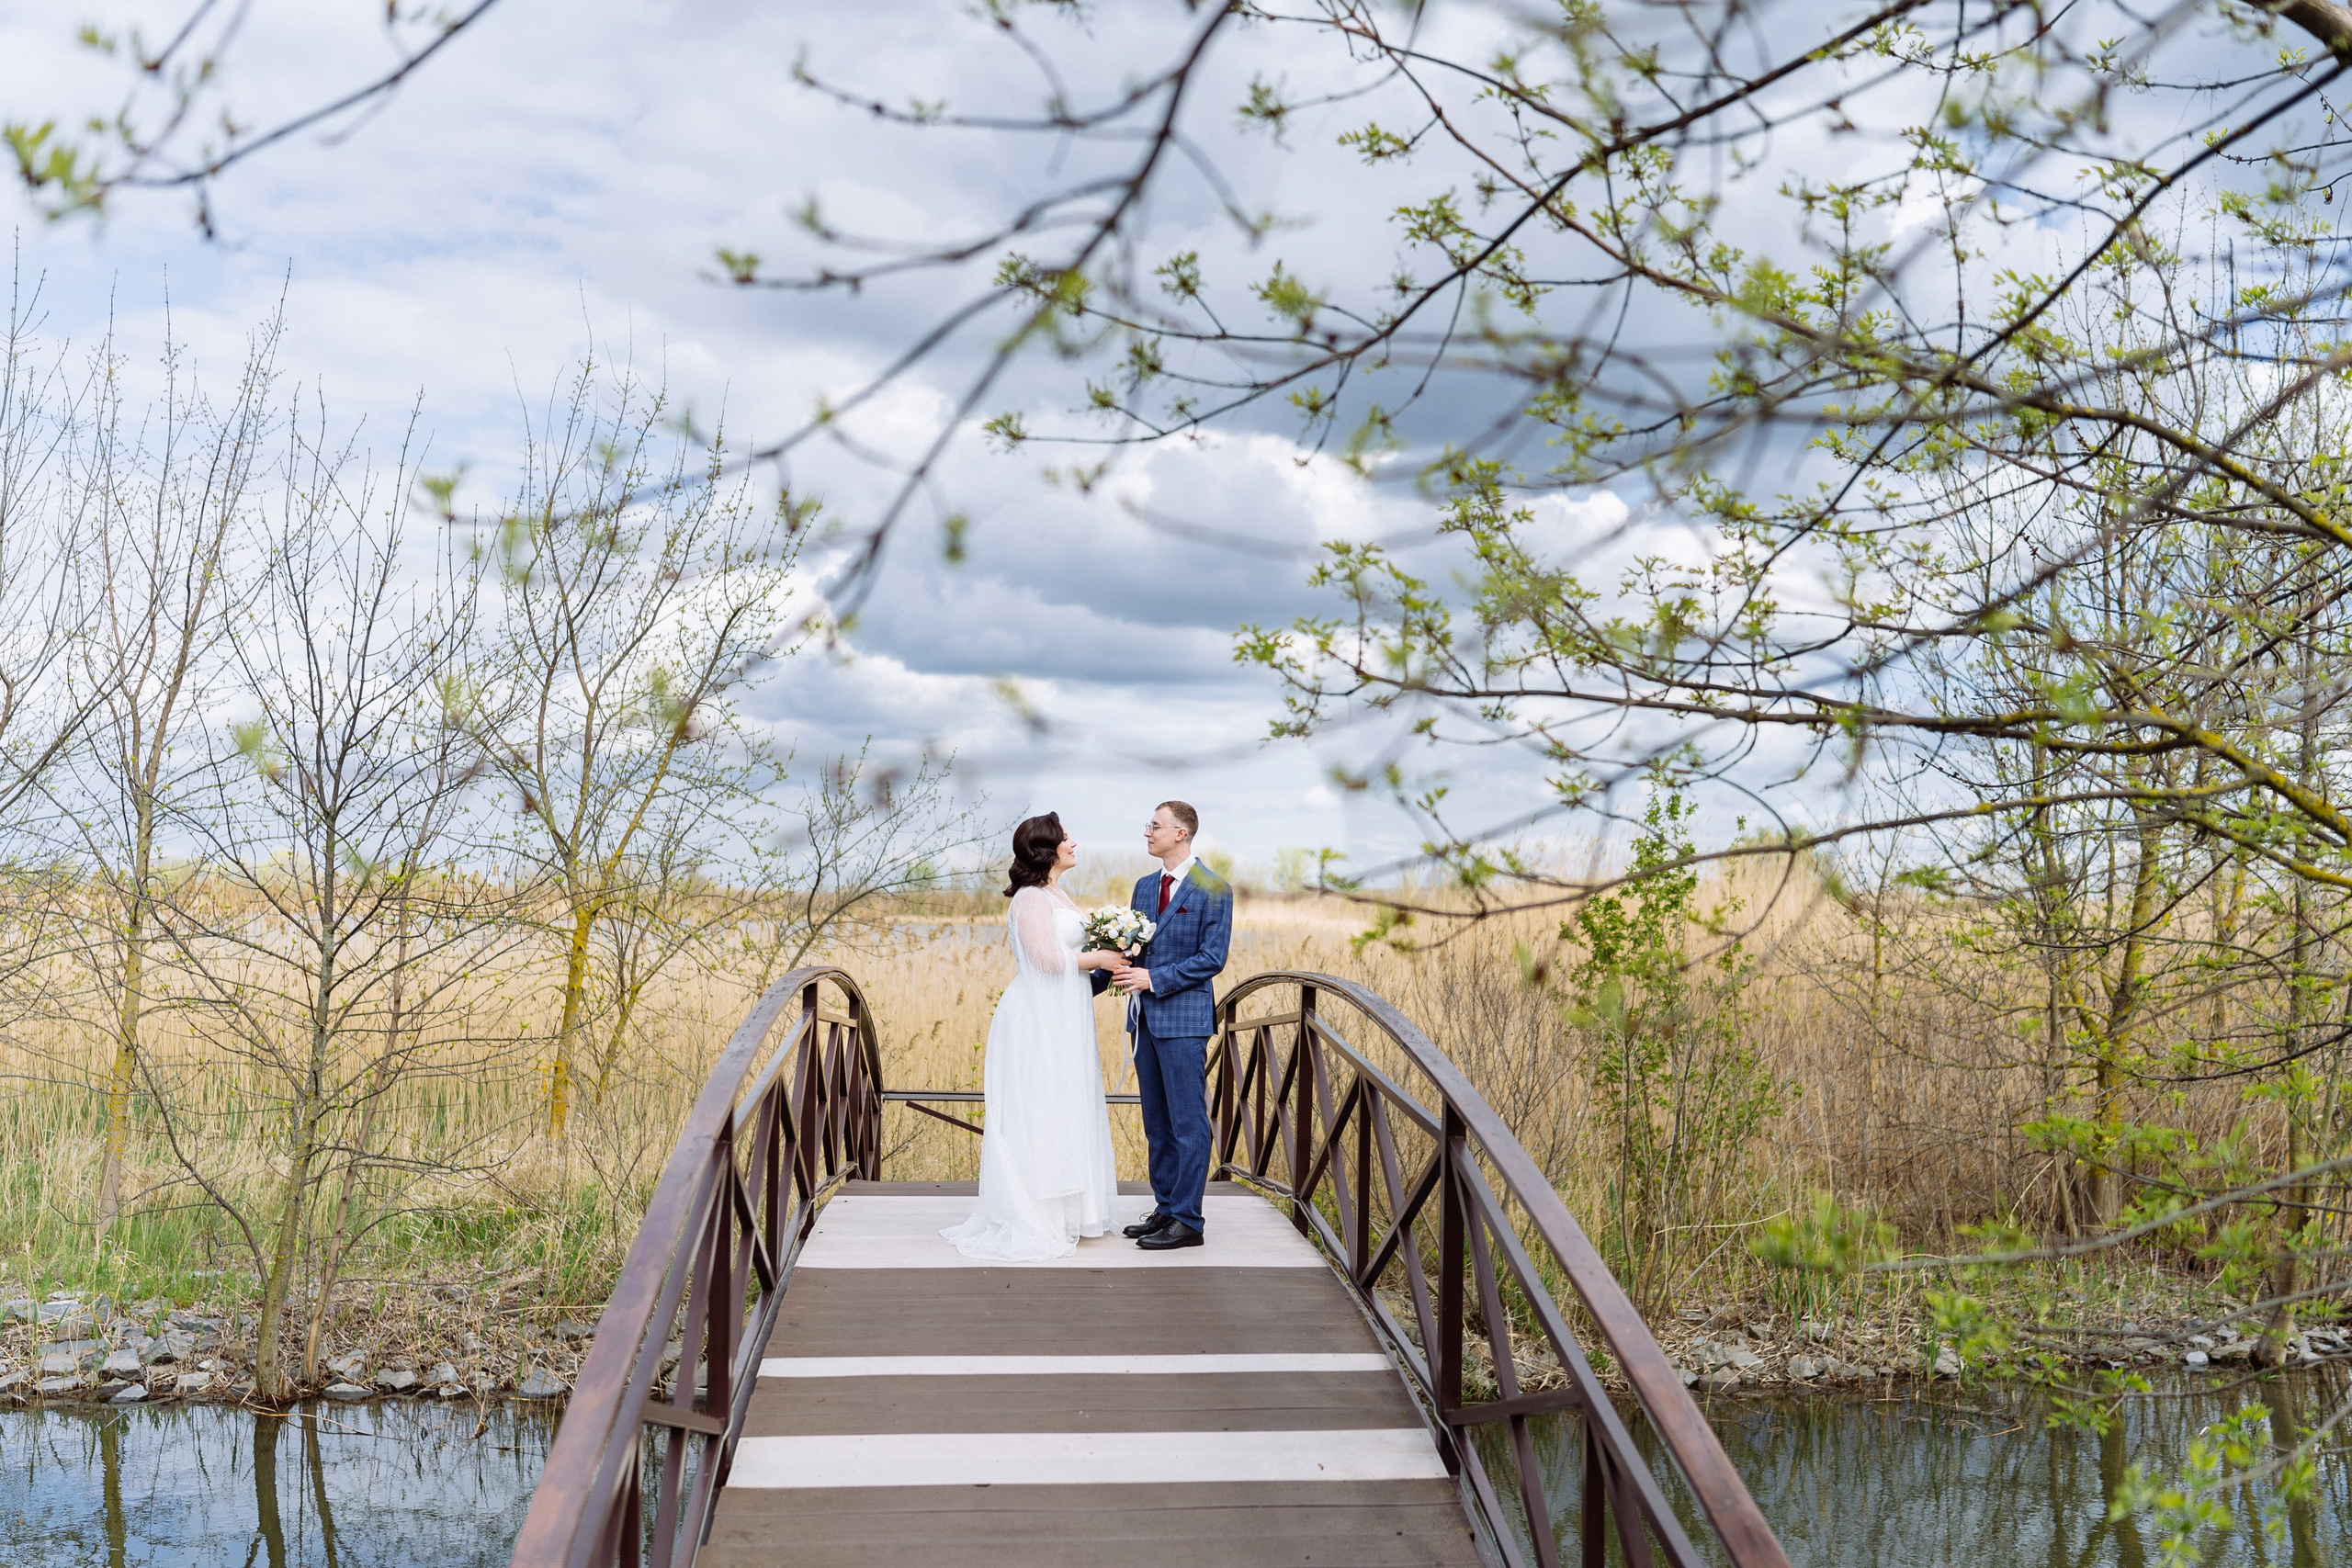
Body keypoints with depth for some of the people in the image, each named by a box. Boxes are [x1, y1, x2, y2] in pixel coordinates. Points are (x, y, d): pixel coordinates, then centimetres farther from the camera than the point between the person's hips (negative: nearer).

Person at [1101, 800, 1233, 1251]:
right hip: (1145, 1017, 8)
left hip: (1183, 1018, -7)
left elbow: (1212, 958, -13)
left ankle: (1188, 1221, -1)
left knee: (1187, 1122, -4)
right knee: (1156, 1121, 12)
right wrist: (1090, 982, 8)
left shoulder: (1212, 889, -8)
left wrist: (1154, 978, -17)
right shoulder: (1145, 887, 14)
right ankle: (1165, 1208, 20)